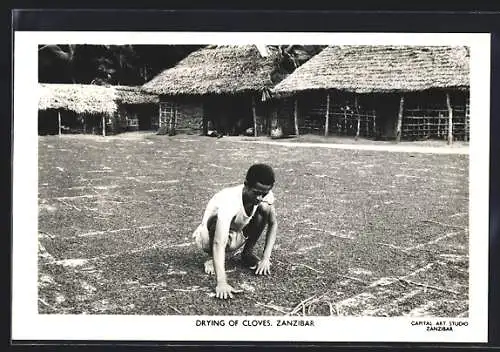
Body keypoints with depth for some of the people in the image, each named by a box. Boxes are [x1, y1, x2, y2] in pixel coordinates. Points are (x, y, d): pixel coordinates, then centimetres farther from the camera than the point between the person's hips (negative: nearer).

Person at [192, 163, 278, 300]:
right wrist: (221, 283, -56)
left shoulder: (265, 196, -22)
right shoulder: (229, 202, -40)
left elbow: (273, 224, -7)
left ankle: (247, 253, 2)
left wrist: (265, 258, -19)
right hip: (208, 237, -5)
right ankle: (212, 258, -10)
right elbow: (218, 244, -47)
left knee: (265, 207, -17)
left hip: (237, 235, 5)